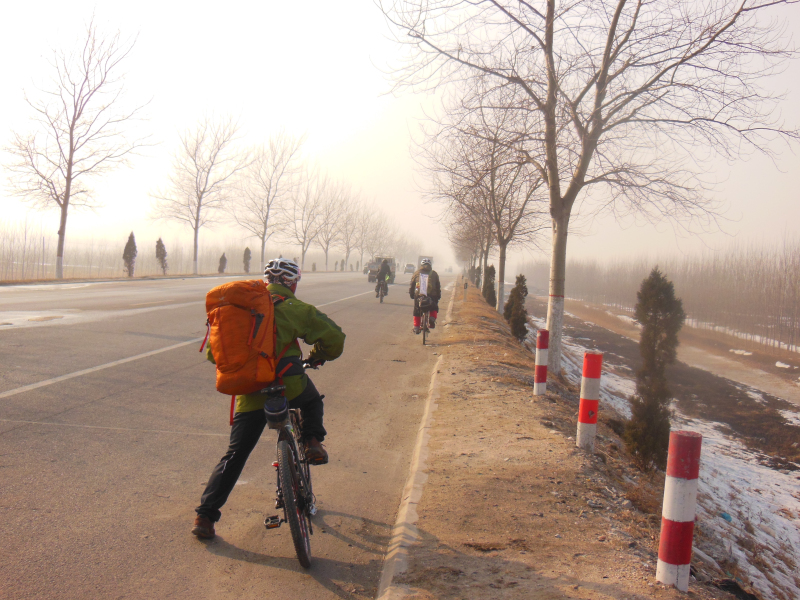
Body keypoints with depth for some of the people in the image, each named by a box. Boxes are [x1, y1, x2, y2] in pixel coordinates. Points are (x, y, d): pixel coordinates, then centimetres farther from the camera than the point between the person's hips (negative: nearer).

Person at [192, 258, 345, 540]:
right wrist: (319, 355, 19)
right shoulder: (292, 307, 1)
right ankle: (312, 442, 11)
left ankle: (205, 515, 11)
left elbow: (214, 349, 17)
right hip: (288, 384, -3)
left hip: (250, 392, 3)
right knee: (312, 401, 32)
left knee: (234, 455, 13)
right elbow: (333, 336, 0)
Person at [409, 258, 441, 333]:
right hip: (431, 295, 0)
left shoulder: (416, 273, 15)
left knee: (417, 311, 16)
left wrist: (411, 295, 25)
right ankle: (432, 319, -5)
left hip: (418, 295, 0)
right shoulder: (434, 274, 14)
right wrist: (438, 296, 25)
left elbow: (411, 286, 16)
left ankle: (416, 327, 14)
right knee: (434, 308, 21)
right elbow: (438, 286, 16)